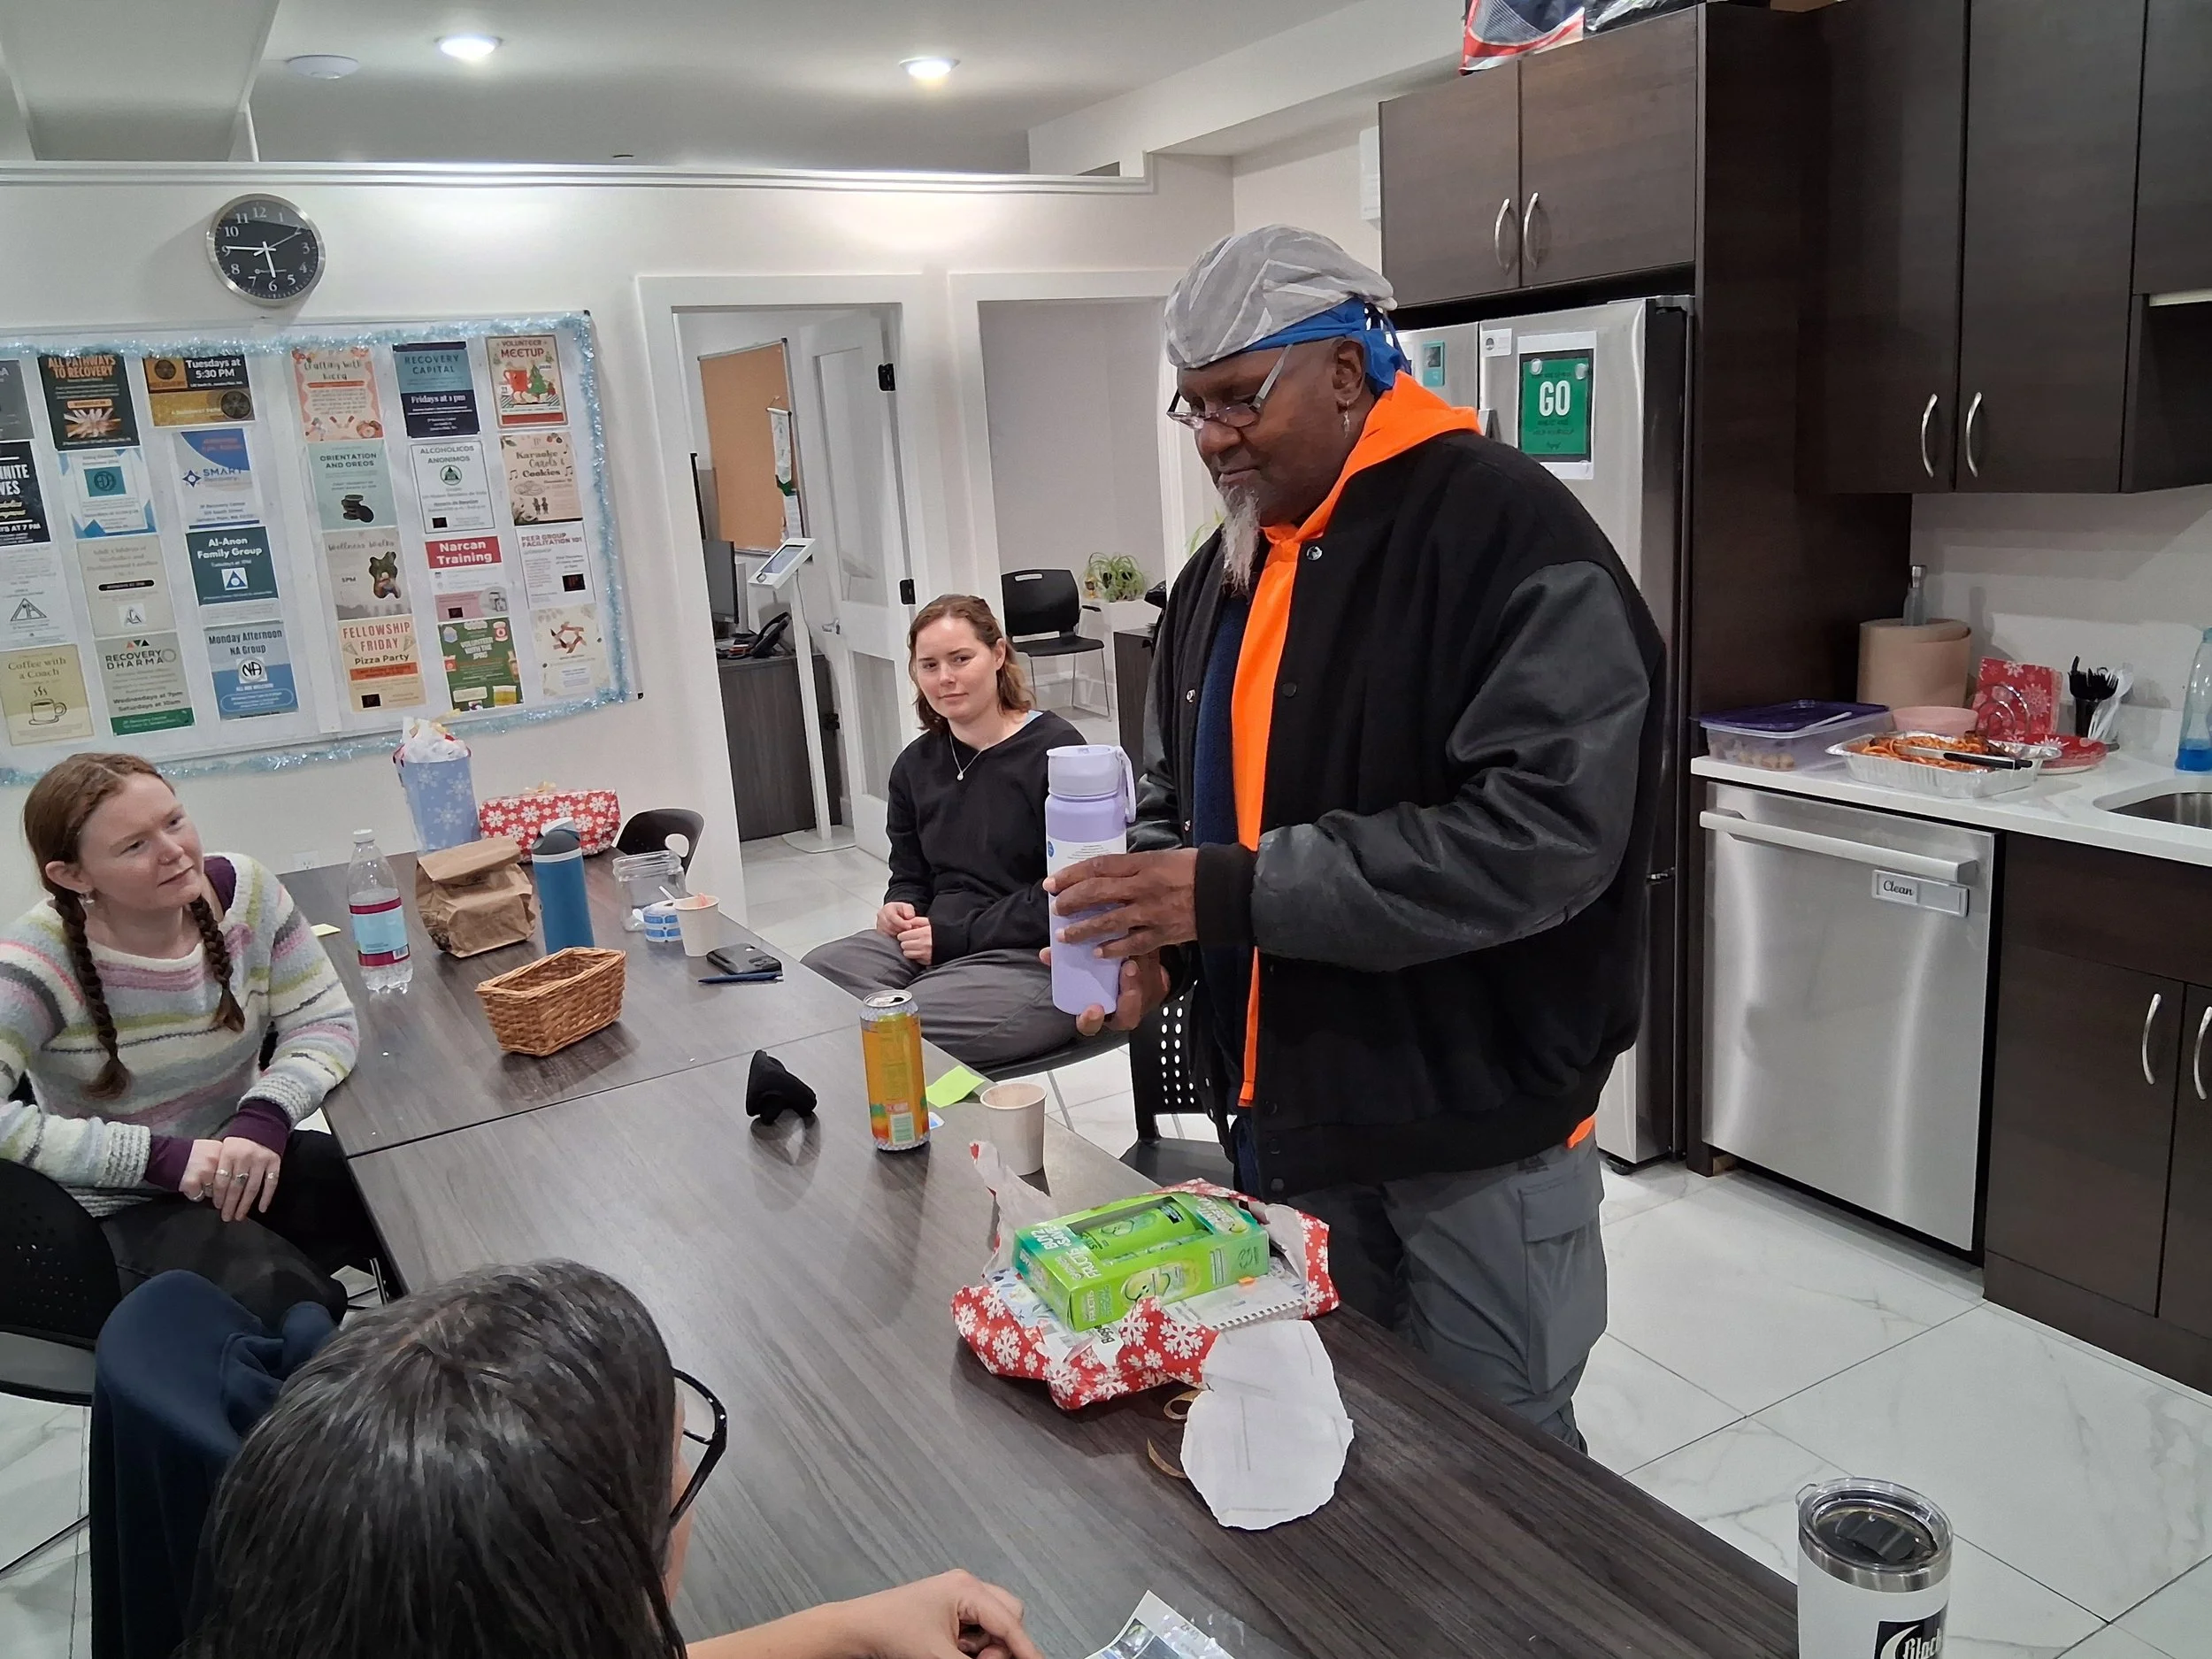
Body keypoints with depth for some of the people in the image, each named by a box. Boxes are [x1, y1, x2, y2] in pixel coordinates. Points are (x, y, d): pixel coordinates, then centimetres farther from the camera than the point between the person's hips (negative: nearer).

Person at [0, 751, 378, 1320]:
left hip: (246, 1159, 4)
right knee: (291, 1301, -30)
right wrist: (161, 1157, -31)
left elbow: (324, 1023, -5)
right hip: (122, 1209, -4)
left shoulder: (243, 890, -10)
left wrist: (265, 1117, -25)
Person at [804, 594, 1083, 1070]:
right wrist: (899, 908, 0)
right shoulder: (915, 764, 15)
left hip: (1034, 960, -7)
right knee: (813, 974, -21)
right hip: (933, 945, 7)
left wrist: (954, 935, -14)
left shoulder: (1054, 750, -9)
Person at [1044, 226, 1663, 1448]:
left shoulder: (1506, 534, -16)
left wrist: (1239, 893, -27)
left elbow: (1546, 826, -26)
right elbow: (1181, 801, 17)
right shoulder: (1223, 574, 9)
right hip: (1290, 1111, 7)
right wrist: (1151, 931, -5)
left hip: (1478, 1123, -7)